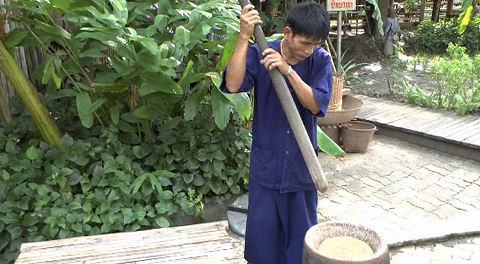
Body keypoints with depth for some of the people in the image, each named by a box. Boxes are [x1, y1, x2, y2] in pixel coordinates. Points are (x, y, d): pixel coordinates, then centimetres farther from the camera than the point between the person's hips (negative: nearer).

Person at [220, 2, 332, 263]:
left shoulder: (320, 60, -6)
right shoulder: (259, 54, -9)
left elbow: (316, 104, -17)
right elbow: (233, 85, -26)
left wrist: (288, 70, -28)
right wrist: (244, 37, -28)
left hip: (302, 163, 1)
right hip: (266, 162, -1)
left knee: (301, 229, 16)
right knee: (262, 229, 12)